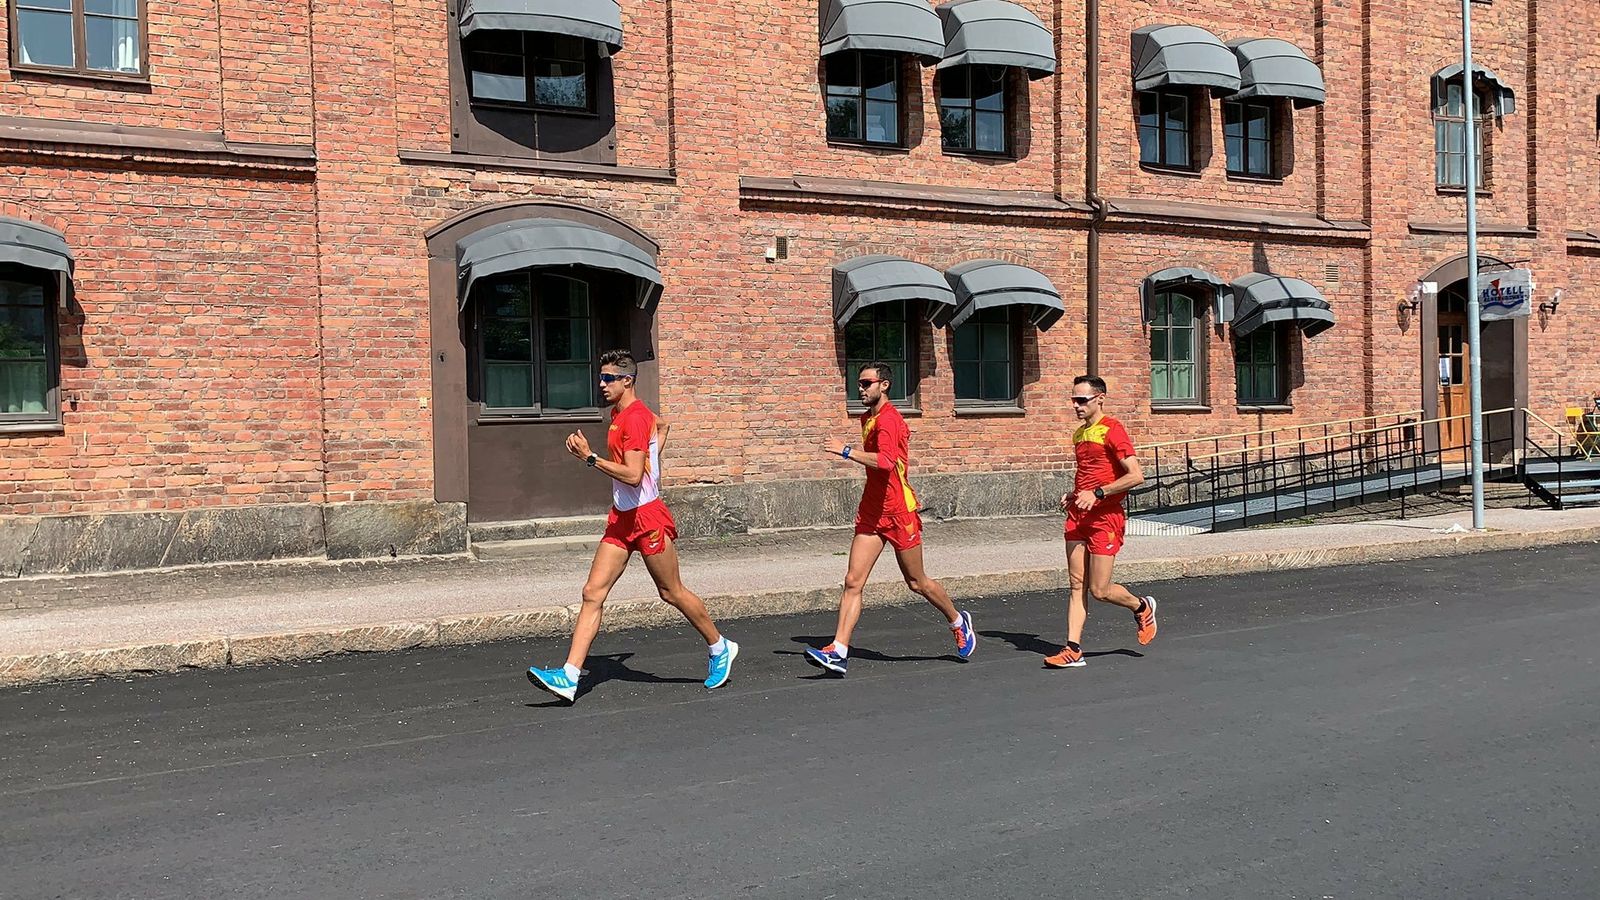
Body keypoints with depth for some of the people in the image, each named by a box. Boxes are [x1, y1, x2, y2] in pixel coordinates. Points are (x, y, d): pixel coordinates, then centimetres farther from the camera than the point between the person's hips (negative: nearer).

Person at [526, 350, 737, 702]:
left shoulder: (636, 418, -17)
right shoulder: (618, 413, 12)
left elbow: (633, 476, -26)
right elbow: (662, 425, 31)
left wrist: (590, 457, -24)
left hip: (646, 517, -9)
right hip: (621, 518, 9)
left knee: (672, 592, 6)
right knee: (592, 593, -2)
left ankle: (720, 649, 28)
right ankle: (569, 677, -5)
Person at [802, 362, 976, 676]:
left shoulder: (888, 420, -17)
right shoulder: (868, 418, 13)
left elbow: (886, 461, -35)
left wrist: (847, 451, -34)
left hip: (899, 512, -8)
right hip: (871, 513, 8)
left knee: (917, 582, 8)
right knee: (852, 581, -5)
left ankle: (959, 622, 34)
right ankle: (838, 653, -9)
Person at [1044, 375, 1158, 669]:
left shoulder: (1112, 430, -10)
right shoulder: (1079, 434, 16)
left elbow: (1136, 476, -17)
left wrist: (1097, 493, -21)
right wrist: (1072, 495, 12)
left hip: (1106, 517, -8)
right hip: (1078, 516, 8)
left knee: (1100, 590, -3)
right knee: (1077, 585, 4)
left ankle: (1142, 607, 26)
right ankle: (1073, 649, 5)